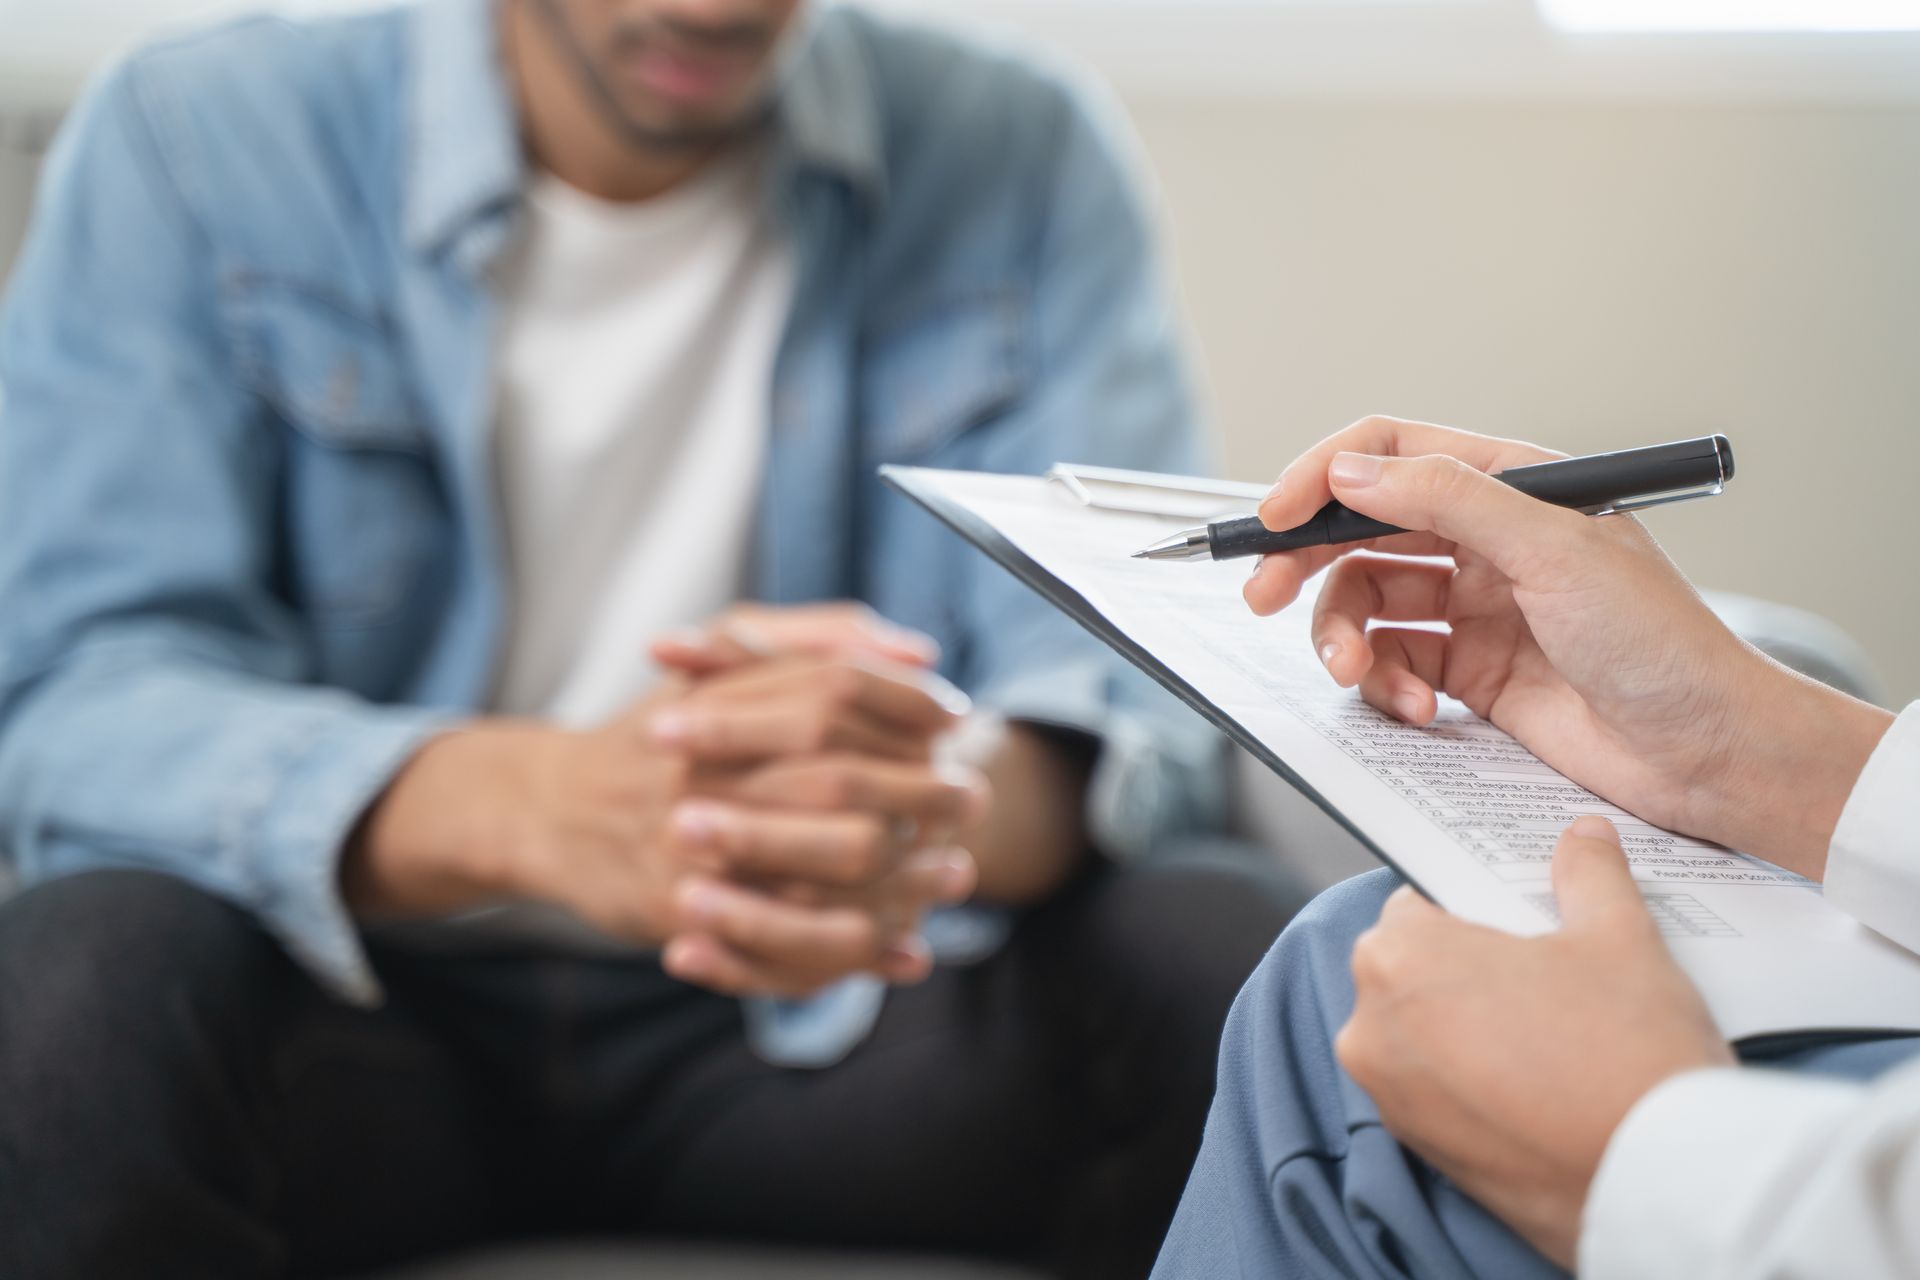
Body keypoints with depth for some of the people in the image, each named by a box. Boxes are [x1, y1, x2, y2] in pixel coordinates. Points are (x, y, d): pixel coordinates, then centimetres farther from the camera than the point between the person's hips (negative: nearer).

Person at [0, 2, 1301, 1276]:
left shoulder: (1024, 163, 0)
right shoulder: (193, 143, -6)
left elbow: (1133, 700, -10)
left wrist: (932, 805, -36)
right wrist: (540, 804, -38)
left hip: (830, 1022, 2)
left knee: (1237, 971, -25)